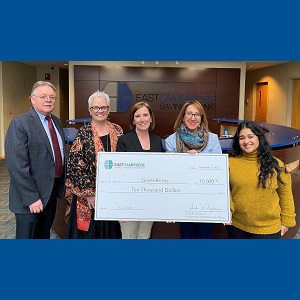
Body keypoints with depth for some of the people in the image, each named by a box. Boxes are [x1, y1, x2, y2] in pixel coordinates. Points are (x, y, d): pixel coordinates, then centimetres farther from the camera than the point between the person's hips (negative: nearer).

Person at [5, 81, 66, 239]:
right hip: (30, 196, -6)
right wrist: (31, 198, -21)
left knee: (44, 235, 21)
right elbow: (17, 166, -20)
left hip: (53, 190, 7)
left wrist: (62, 184, 9)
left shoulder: (57, 121, 9)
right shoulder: (19, 124, -15)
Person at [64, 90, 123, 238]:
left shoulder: (117, 131, 3)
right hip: (88, 193, -3)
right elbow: (74, 166, -11)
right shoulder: (83, 133, -8)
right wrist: (88, 193, -12)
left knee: (109, 229, 13)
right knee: (88, 230, 8)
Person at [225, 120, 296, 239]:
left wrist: (286, 220, 3)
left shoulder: (275, 164, -3)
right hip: (236, 225, 1)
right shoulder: (230, 162, -4)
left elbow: (285, 194, 2)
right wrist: (227, 209, -14)